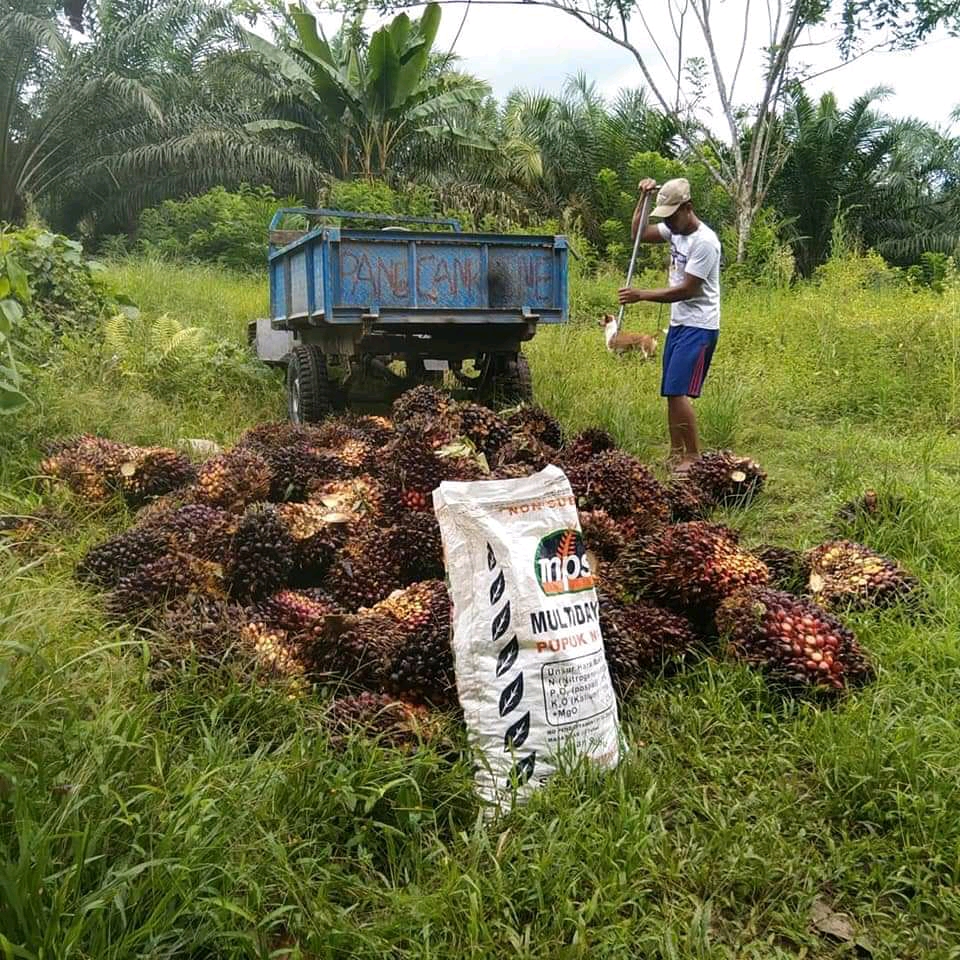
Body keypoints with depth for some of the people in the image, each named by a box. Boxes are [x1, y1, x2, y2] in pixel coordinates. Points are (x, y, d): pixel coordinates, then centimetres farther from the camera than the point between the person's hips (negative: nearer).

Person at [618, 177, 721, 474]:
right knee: (671, 392, 11)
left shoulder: (704, 241, -19)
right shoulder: (674, 230, 7)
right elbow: (639, 234, 18)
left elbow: (687, 290, -21)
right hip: (678, 324, 9)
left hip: (698, 327, -9)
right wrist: (643, 198, 6)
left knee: (677, 392, -15)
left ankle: (693, 456, -6)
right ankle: (676, 453, 20)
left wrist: (641, 296, -24)